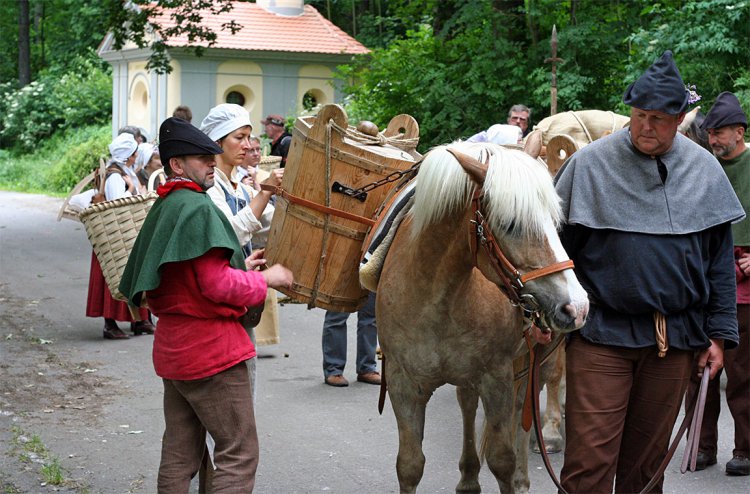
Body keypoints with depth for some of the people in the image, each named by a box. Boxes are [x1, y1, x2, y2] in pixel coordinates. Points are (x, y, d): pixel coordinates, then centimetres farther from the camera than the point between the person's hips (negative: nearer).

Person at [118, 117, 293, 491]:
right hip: (211, 346, -10)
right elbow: (217, 285, -21)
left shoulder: (162, 209, 13)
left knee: (179, 457, 14)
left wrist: (239, 268, 16)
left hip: (173, 345, 10)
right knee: (240, 455, -4)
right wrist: (267, 279, -7)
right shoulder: (197, 208, -16)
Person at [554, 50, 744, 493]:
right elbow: (558, 244, 1)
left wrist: (719, 334, 7)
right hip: (601, 333, -3)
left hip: (675, 338, 3)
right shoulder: (590, 164, -2)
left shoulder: (704, 169, 7)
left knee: (647, 459, 12)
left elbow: (720, 259, 10)